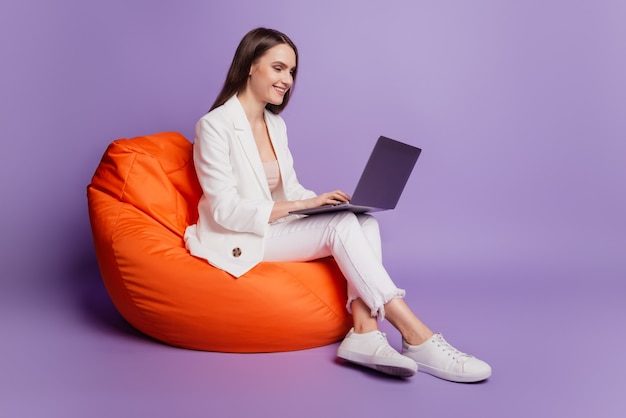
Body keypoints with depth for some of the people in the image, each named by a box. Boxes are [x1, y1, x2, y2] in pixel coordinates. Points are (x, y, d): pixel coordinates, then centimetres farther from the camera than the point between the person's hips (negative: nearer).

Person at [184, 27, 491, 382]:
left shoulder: (275, 124, 13)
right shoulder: (214, 126, -13)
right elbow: (227, 210, -18)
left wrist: (324, 201, -7)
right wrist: (301, 205, -24)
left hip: (274, 228, 8)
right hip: (238, 242, -7)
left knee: (365, 223, -18)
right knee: (342, 226, -27)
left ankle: (364, 332, -32)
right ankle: (418, 340, -29)